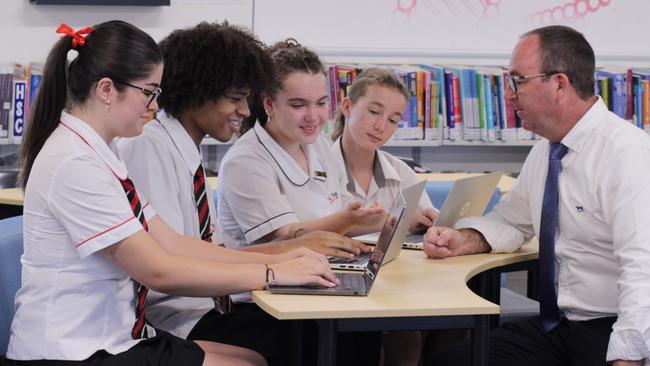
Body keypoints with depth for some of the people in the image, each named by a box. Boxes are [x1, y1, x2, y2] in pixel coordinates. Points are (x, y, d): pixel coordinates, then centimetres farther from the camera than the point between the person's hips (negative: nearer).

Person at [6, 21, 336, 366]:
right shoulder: (75, 164, -20)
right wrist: (273, 273, -17)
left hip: (113, 335, 9)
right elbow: (158, 271, -21)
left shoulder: (99, 153, 9)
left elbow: (170, 243, 8)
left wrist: (277, 258, 0)